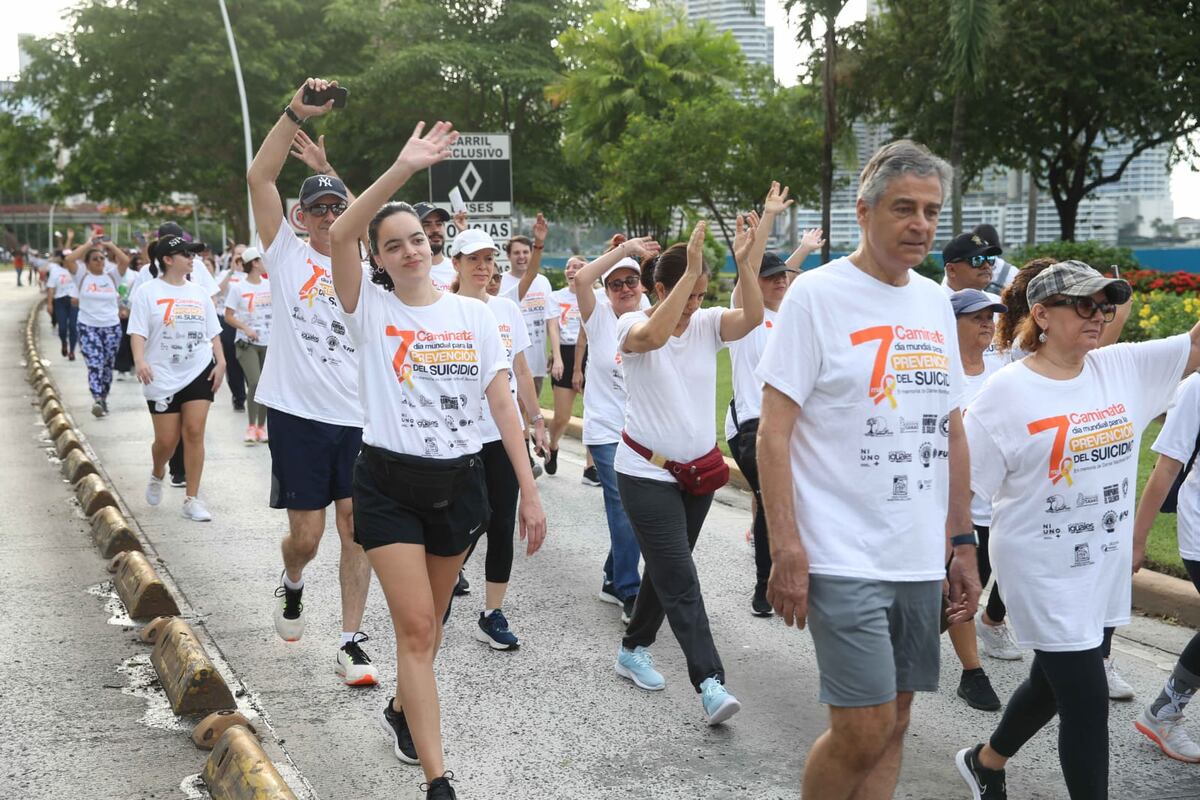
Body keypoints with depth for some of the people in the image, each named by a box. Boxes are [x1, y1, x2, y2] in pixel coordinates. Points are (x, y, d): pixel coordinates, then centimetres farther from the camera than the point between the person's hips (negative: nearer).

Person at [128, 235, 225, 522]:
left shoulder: (199, 292, 9)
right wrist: (140, 360, -25)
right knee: (167, 439, 2)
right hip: (163, 376, -3)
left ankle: (192, 499, 0)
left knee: (194, 432, -6)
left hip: (199, 371, 3)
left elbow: (212, 331, 13)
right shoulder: (148, 292, -4)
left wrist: (220, 361, 2)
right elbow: (138, 331, -9)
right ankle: (157, 474, 37)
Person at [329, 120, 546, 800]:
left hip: (461, 483, 3)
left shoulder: (472, 314, 3)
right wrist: (402, 169, -30)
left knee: (430, 620, 18)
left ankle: (403, 708, 45)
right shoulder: (371, 308, -4)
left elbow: (502, 403, 1)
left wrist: (530, 491, -4)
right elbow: (339, 236, -23)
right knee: (416, 627, -8)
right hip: (390, 483, -3)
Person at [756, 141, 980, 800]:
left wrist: (963, 546, 14)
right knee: (864, 732, -6)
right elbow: (773, 432, -10)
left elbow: (952, 434, 17)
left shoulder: (935, 302, 11)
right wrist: (785, 550, -15)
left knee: (892, 723, 11)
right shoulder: (817, 294, -8)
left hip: (921, 562, 6)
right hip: (843, 561, -6)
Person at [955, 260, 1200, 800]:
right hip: (1044, 573, -6)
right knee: (1087, 702, -4)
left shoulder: (1125, 367, 1)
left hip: (1105, 568, 6)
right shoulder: (1008, 391, -14)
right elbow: (958, 479, -10)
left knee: (1055, 684, 21)